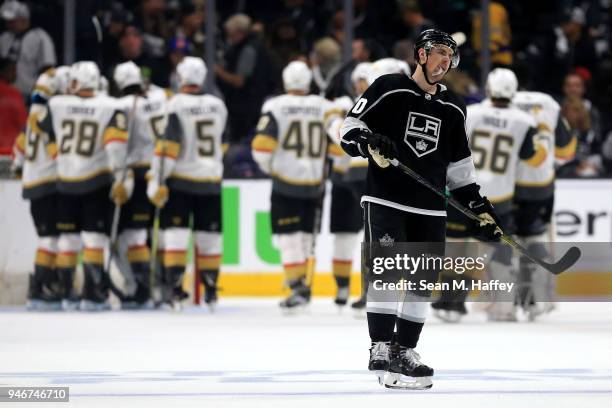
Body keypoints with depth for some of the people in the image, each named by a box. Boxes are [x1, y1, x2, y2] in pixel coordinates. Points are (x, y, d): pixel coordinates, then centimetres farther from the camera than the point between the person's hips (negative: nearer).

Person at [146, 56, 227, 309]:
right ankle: (210, 290, 14)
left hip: (180, 181, -4)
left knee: (175, 233, -2)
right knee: (209, 236, 10)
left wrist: (157, 181, -14)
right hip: (211, 183, 4)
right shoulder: (218, 106, 5)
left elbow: (167, 145, -17)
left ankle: (174, 287, -10)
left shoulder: (176, 105, -12)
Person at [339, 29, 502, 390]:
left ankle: (405, 352, 14)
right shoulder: (389, 89, -3)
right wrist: (370, 143, -24)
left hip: (430, 209, 6)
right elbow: (351, 128, -3)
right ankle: (381, 353, -17)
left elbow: (459, 164, 20)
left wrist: (480, 207, 13)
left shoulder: (453, 108, 13)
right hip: (385, 200, -6)